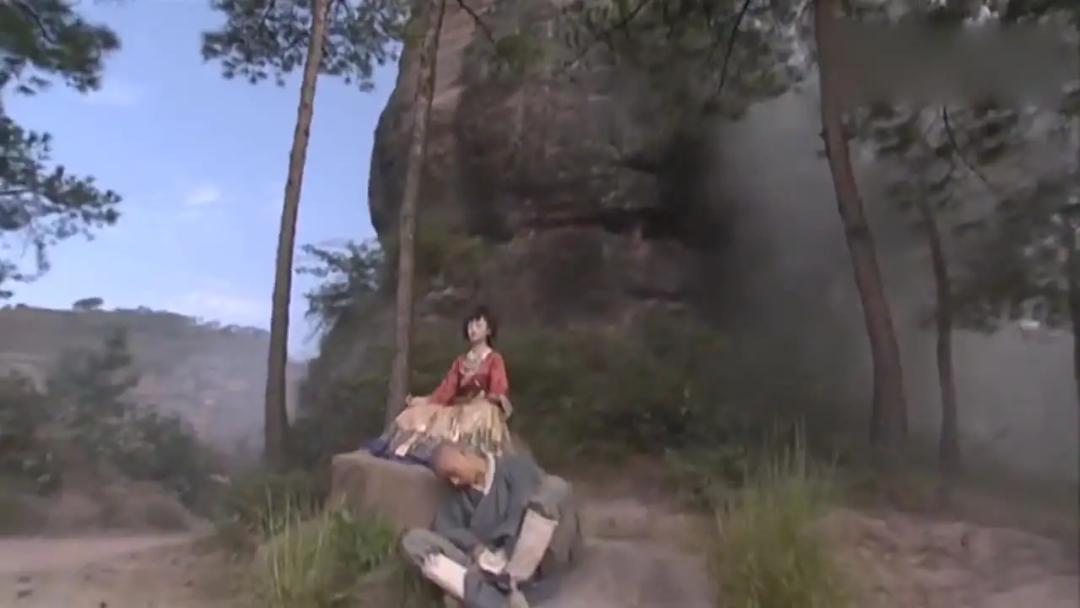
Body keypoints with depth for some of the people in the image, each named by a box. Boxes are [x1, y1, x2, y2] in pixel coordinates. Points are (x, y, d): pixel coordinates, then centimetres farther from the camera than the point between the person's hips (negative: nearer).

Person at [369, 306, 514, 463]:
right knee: (419, 415, -14)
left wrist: (498, 398, -31)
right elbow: (447, 388, 12)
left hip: (482, 410, -6)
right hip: (458, 408, 6)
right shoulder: (460, 361, 23)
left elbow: (498, 389, -8)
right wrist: (421, 400, -1)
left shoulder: (494, 359, 6)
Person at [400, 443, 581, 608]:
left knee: (554, 486, -27)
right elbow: (444, 529, 1)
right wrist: (477, 549, -18)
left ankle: (510, 583, -28)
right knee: (413, 539, -13)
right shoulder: (457, 499, 22)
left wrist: (505, 556, -20)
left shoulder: (516, 466, 11)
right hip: (489, 566, 3)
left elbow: (521, 508, -6)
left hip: (540, 558, -3)